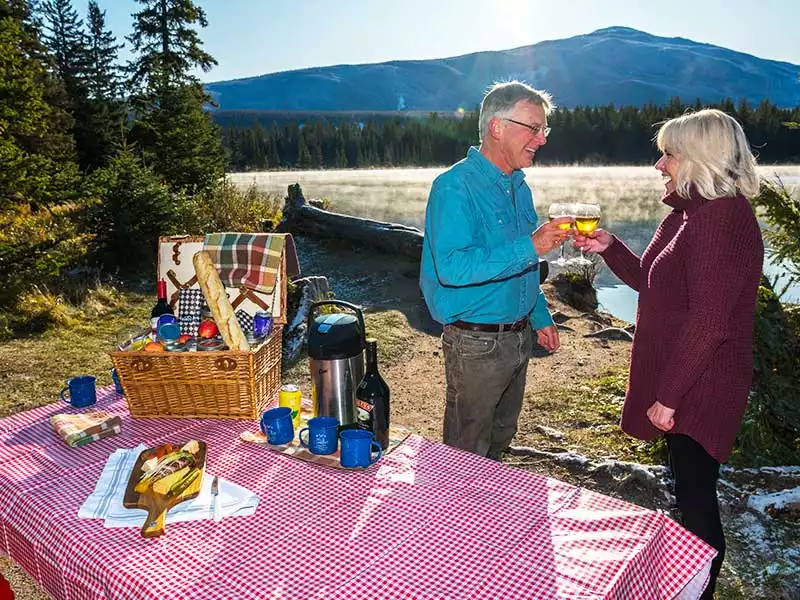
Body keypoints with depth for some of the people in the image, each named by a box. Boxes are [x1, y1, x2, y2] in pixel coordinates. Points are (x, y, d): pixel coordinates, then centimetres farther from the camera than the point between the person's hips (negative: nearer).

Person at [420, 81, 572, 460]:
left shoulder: (519, 187, 10)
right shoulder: (455, 187, -18)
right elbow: (452, 267, -31)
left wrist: (540, 316, 17)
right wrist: (528, 247, -32)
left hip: (518, 338, 8)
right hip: (476, 342, -8)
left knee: (500, 439, 24)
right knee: (468, 454, 7)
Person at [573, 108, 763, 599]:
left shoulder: (722, 218, -21)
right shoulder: (693, 212, 10)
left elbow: (708, 322, -25)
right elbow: (655, 283, 17)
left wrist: (669, 395, -21)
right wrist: (609, 247, 5)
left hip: (700, 389, -10)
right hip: (684, 382, 10)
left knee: (695, 495, 5)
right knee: (691, 490, 23)